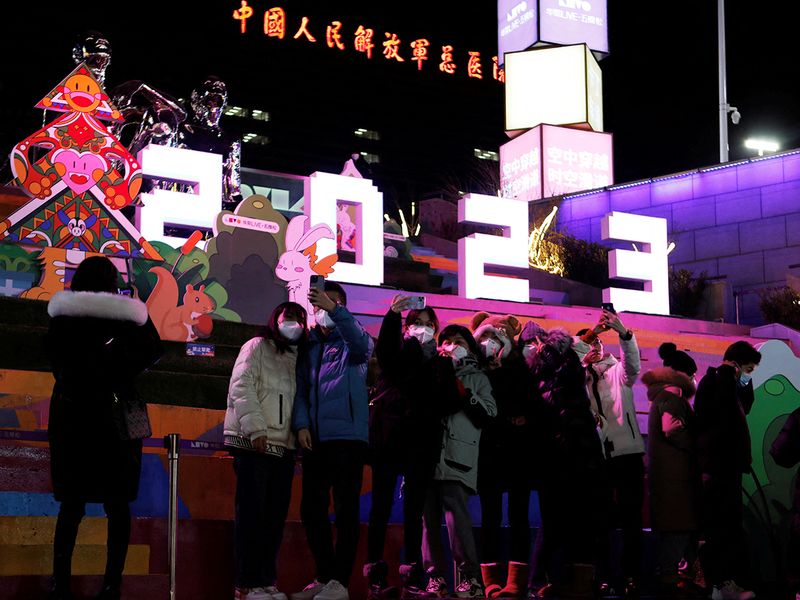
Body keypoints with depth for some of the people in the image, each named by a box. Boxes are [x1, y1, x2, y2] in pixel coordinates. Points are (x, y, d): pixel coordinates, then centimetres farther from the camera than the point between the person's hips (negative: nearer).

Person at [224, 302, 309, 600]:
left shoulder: (298, 360, 23)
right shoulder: (257, 347, 5)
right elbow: (241, 387, -7)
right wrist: (256, 428, -17)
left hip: (283, 447, 6)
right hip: (253, 443, -6)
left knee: (275, 516, 4)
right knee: (251, 513, -7)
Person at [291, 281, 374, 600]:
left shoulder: (349, 343, 5)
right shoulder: (308, 347, 18)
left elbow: (362, 342, -21)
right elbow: (300, 390, 12)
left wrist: (334, 309, -32)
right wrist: (301, 424, -5)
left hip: (346, 437, -6)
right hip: (315, 439, 6)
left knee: (345, 510, -4)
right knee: (311, 509, 8)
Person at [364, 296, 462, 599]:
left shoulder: (441, 361, 17)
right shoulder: (398, 352, 9)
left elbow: (449, 401, 11)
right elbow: (384, 349, -15)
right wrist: (393, 313, -28)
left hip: (423, 440, 3)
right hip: (390, 435, -3)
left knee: (414, 508, 2)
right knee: (381, 504, -3)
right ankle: (375, 575, -3)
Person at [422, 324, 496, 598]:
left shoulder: (476, 378, 21)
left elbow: (489, 414, 9)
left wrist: (465, 393, -1)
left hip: (457, 456, -3)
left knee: (455, 508, -19)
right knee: (428, 514, -4)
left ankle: (470, 577, -18)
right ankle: (435, 577, 0)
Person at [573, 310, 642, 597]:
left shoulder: (618, 372, 11)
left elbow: (633, 362, -10)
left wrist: (622, 331, -25)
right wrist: (584, 363, -22)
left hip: (627, 452, 0)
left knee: (631, 517, -2)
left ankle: (631, 578, 0)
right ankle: (602, 580, 0)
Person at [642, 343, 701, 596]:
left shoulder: (662, 396, 21)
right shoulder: (672, 396, -11)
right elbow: (672, 429, -24)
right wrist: (696, 449, -13)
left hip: (667, 469, 10)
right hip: (675, 471, -10)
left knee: (674, 527, 12)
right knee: (678, 527, -9)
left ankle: (668, 576, 15)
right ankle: (671, 577, -8)